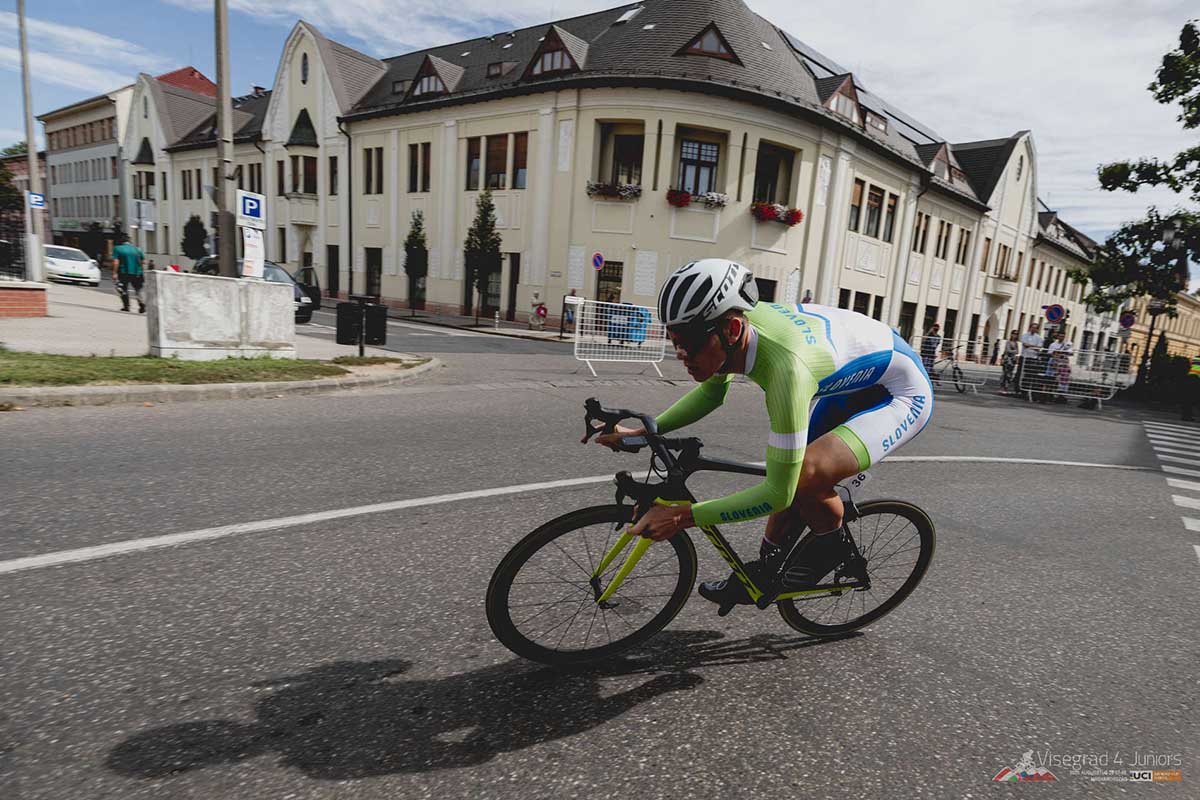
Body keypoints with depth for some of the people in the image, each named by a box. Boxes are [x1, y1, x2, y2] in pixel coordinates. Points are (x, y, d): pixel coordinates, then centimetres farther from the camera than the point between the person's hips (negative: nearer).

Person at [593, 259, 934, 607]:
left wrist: (681, 516, -34)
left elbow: (777, 493, -34)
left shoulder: (785, 366, -41)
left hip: (902, 394, -8)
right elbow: (711, 391, 3)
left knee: (804, 474, -30)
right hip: (850, 382, 8)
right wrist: (641, 432, -8)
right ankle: (764, 573, 29)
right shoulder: (736, 322, -18)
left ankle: (831, 541, 3)